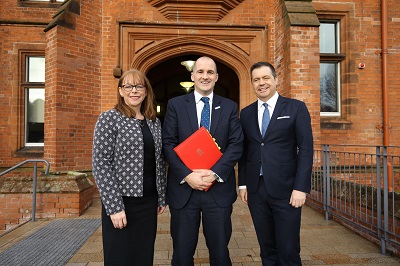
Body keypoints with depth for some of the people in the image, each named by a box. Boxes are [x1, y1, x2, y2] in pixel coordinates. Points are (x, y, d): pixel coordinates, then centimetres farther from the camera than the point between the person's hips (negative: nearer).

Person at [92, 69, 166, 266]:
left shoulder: (154, 122, 9)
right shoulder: (109, 118, -7)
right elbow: (100, 164, -12)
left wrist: (162, 197, 11)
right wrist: (114, 207, -16)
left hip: (149, 202, 5)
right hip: (121, 202, -5)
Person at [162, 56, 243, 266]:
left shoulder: (230, 107, 6)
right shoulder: (175, 105, 3)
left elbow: (236, 145, -1)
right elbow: (168, 144, -2)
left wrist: (215, 173, -14)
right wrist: (187, 175, -14)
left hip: (219, 189, 1)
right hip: (183, 188, 0)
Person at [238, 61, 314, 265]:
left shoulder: (296, 108, 1)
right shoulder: (246, 113, 11)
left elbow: (306, 149, -4)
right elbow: (244, 151, 12)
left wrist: (301, 187, -11)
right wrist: (243, 184, 7)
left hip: (285, 190, -3)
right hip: (255, 190, 3)